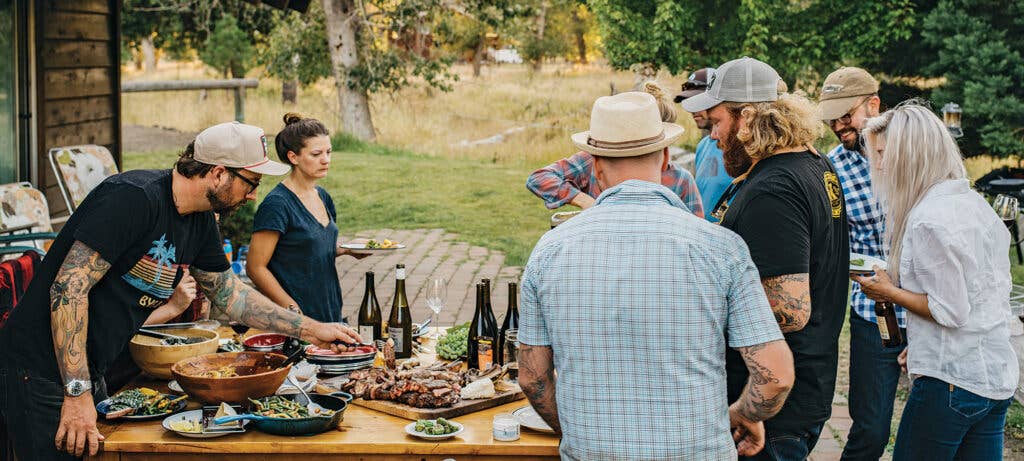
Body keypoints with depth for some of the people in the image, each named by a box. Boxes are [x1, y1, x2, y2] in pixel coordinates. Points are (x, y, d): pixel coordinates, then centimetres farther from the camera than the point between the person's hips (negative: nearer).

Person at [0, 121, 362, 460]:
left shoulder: (200, 221, 4)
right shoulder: (134, 197, -24)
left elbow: (229, 294, 18)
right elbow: (68, 289, -27)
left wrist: (310, 330, 14)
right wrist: (78, 394, -28)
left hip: (89, 372, 9)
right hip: (41, 371, -9)